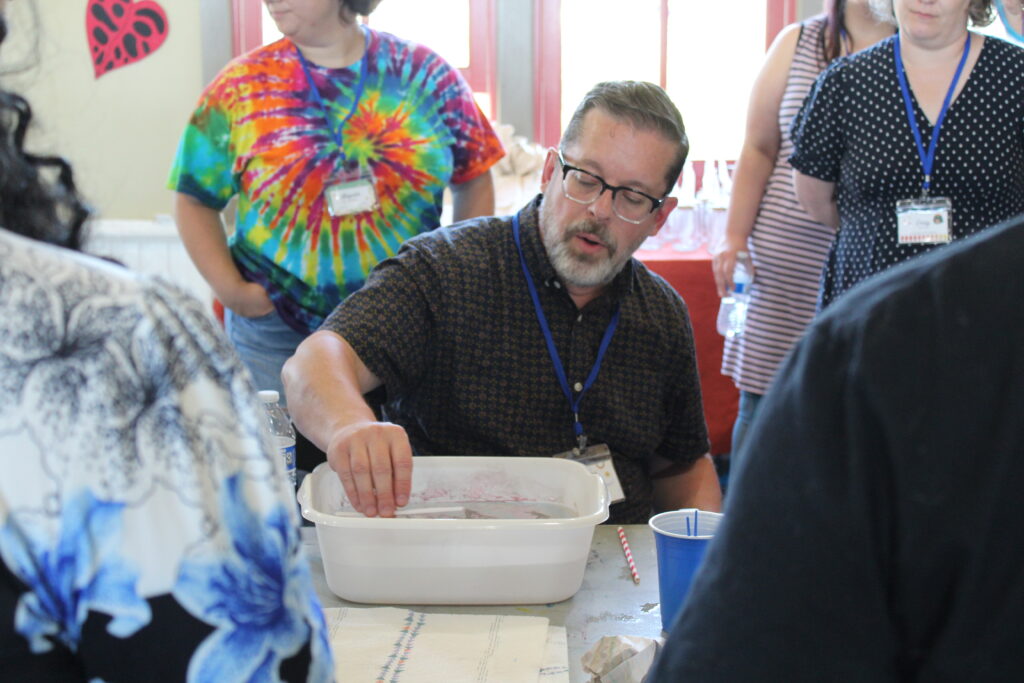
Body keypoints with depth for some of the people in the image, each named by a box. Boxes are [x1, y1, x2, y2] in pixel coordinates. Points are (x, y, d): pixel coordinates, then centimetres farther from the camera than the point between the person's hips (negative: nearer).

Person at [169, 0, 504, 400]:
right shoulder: (241, 86, 0)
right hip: (277, 332, 0)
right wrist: (229, 288, -8)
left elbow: (474, 180, 8)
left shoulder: (425, 73, 1)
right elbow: (195, 201, 4)